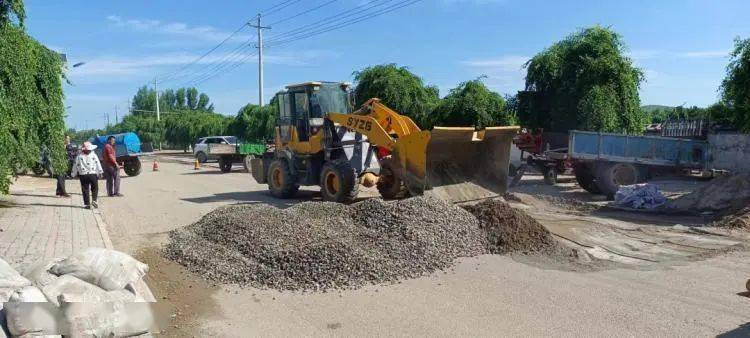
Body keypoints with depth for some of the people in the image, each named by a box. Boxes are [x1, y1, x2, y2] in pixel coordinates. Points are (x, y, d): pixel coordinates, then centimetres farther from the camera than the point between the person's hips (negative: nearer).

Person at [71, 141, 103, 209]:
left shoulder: (79, 156, 2)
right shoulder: (93, 155, 0)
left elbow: (75, 166, 6)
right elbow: (98, 164, -2)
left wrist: (74, 174, 15)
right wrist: (100, 172, 3)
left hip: (83, 175, 1)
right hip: (92, 174, -1)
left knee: (85, 190, 4)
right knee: (95, 188, 14)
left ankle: (87, 204, 4)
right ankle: (94, 200, -2)